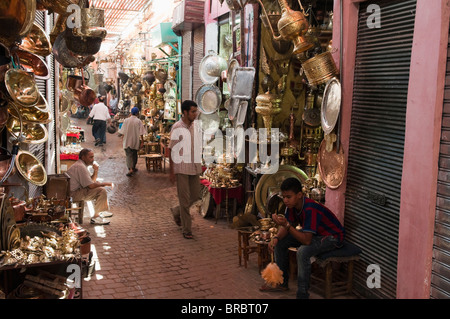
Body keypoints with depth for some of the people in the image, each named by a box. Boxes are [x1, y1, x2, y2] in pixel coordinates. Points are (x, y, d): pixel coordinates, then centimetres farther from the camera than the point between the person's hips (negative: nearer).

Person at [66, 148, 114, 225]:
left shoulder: (81, 164, 13)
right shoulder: (80, 167, -21)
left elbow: (91, 181, 15)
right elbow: (91, 185, -22)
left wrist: (96, 171, -3)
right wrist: (106, 184, -10)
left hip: (77, 189, 11)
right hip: (73, 194, -11)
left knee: (100, 186, 19)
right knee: (102, 190, -19)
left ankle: (103, 211, 22)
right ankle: (96, 217, -11)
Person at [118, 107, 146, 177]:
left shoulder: (126, 120, -4)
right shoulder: (139, 121, -9)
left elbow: (122, 132, -1)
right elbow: (141, 133, -11)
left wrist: (121, 134, 17)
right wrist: (142, 141, -7)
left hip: (127, 141, 0)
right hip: (135, 141, 0)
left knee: (129, 155, -1)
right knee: (134, 155, 19)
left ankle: (130, 169, -19)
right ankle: (133, 168, 33)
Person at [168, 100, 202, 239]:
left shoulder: (195, 126, 8)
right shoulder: (177, 128, -10)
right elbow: (172, 151, -8)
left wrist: (199, 167, 14)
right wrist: (172, 171, -10)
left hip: (194, 167, 6)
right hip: (181, 167, -6)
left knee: (195, 196, 11)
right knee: (185, 199, -1)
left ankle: (176, 212, 36)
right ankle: (186, 229, 9)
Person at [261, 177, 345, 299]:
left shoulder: (310, 209, -34)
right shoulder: (292, 205, -10)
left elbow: (306, 240, -37)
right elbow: (286, 226, 0)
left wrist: (287, 225, -44)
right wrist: (276, 238, -20)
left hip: (333, 236, -9)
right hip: (313, 233, 9)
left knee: (303, 251, -34)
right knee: (281, 242, 3)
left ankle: (302, 294, -20)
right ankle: (282, 282, 17)